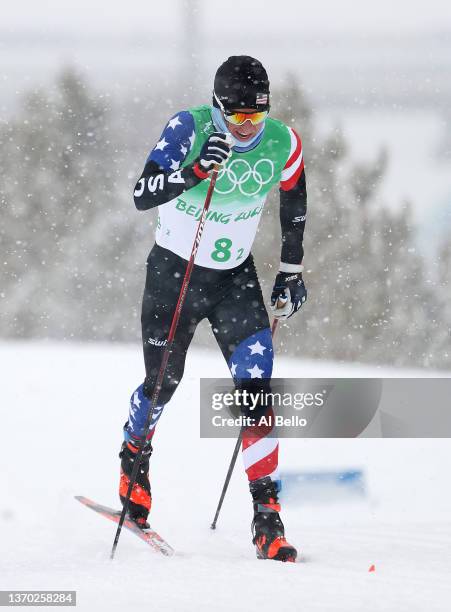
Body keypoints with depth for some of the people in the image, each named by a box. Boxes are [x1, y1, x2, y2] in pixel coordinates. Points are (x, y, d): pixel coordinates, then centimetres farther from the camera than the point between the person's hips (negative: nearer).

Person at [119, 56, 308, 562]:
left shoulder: (283, 143, -12)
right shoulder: (189, 129, -22)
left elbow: (295, 203, 9)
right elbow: (141, 195, -29)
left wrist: (291, 272, 11)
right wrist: (195, 171, -44)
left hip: (235, 276, 2)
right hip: (173, 270, -2)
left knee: (256, 386, -14)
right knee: (163, 381, 10)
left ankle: (267, 517, -15)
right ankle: (134, 460, 44)